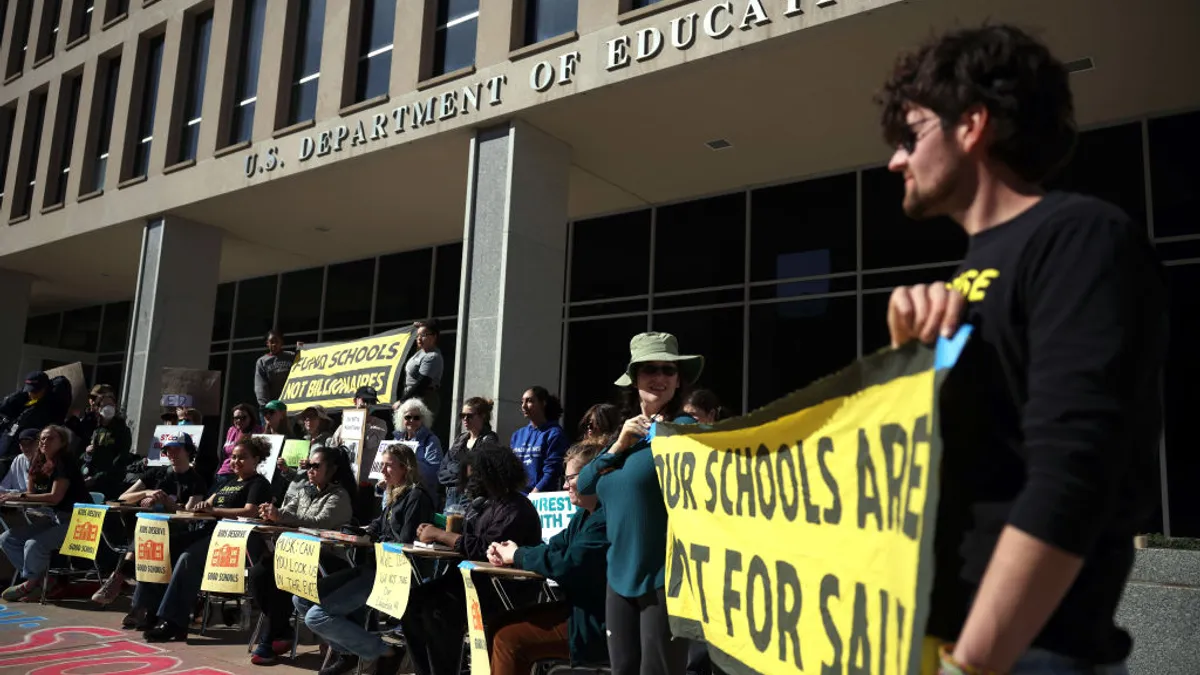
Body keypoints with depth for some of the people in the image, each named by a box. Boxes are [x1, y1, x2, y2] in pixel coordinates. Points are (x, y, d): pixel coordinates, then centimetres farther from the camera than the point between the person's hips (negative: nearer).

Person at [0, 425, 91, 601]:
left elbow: (55, 497, -23)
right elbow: (32, 493, 7)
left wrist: (20, 496, -21)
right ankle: (39, 577, 6)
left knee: (34, 544, -27)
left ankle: (31, 583, 2)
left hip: (76, 519, -9)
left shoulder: (65, 463, -15)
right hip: (54, 517, 9)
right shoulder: (39, 464, 10)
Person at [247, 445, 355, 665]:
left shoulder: (339, 496, -4)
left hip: (324, 559, -7)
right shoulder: (302, 490, 19)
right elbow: (288, 513, 9)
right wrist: (272, 514, -16)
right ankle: (282, 631, -5)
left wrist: (281, 516, -30)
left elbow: (320, 522, -20)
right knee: (257, 573, -18)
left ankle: (268, 640, -13)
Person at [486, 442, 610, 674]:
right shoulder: (585, 515, 13)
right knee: (499, 626, 6)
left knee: (508, 638, -15)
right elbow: (555, 548, 13)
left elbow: (567, 566, -26)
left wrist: (518, 555, -11)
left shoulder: (606, 519, -23)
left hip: (595, 623, -10)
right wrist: (507, 555, -5)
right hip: (576, 609, 10)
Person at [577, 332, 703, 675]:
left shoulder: (684, 428, -8)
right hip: (621, 576, 7)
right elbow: (583, 485, 7)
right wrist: (619, 446, -4)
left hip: (665, 579, -7)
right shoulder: (628, 431, 14)